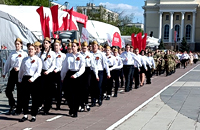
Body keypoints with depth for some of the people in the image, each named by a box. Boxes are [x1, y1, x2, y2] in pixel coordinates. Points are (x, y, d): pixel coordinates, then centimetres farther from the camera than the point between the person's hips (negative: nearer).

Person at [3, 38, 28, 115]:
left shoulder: (24, 54, 0)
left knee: (19, 92, 2)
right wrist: (4, 73, 17)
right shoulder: (12, 54, 12)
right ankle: (12, 105, 23)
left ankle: (19, 109, 13)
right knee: (8, 90, 0)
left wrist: (19, 68, -15)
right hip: (12, 73, 4)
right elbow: (7, 63, 18)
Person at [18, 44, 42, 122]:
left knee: (34, 98, 1)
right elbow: (21, 70, 18)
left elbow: (38, 71, -8)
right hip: (25, 79, 3)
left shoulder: (38, 60, 1)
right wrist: (19, 79, 15)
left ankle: (33, 116, 9)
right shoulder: (25, 59, 12)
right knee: (25, 97, 3)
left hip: (34, 80, -3)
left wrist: (32, 78, -19)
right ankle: (25, 115, 11)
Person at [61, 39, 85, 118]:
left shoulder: (80, 56, 0)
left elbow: (82, 68, -7)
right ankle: (71, 108, 21)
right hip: (69, 75, 2)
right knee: (69, 93, 1)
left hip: (77, 76, -2)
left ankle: (75, 111, 8)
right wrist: (62, 77, 15)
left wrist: (76, 75, -19)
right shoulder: (68, 56, 8)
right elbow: (64, 67, 14)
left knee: (76, 93, 0)